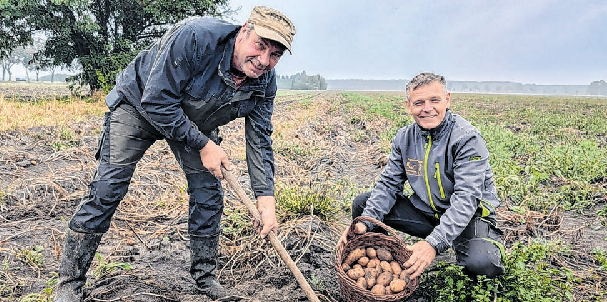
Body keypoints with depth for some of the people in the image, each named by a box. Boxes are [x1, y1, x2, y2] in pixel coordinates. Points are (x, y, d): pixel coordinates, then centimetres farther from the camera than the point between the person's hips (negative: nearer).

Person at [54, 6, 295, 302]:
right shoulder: (195, 37, -37)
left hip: (194, 121, 5)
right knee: (107, 189, -11)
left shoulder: (264, 82, -18)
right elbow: (156, 102, -33)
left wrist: (266, 198, -22)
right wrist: (202, 145, -30)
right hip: (139, 104, -5)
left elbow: (259, 140, -13)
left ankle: (204, 277, 16)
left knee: (209, 191, -2)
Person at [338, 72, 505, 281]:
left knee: (480, 263, -34)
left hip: (467, 217, -4)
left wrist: (434, 243, -41)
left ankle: (490, 241, 3)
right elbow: (388, 184, -2)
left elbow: (466, 198, -29)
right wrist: (364, 222, -20)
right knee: (362, 203, -8)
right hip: (425, 213, 5)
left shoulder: (466, 138, -21)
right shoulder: (404, 138, -3)